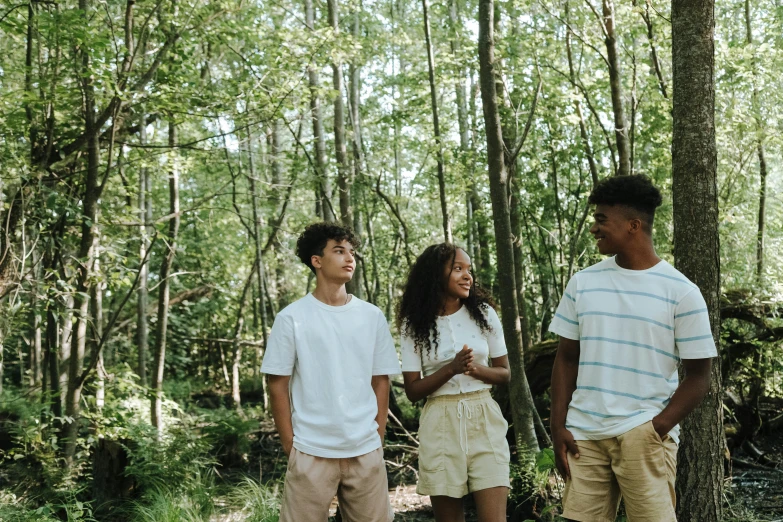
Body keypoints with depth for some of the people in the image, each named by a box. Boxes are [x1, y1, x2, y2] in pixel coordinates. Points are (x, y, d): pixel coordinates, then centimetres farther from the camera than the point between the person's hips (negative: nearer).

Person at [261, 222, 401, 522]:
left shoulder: (372, 316, 7)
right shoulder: (292, 318, -2)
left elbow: (380, 381, 10)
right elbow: (278, 385, 0)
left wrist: (378, 438, 5)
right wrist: (290, 446, -3)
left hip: (365, 451, 3)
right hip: (311, 452, -3)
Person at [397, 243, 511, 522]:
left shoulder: (484, 314, 3)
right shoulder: (414, 324, -1)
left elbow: (504, 373, 8)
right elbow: (412, 390, -2)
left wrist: (476, 369, -13)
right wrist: (451, 368, -18)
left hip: (484, 420, 0)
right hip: (440, 425, 0)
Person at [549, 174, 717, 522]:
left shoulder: (681, 291, -3)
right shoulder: (582, 283, 8)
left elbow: (698, 377, -2)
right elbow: (567, 359, 10)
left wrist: (657, 429, -13)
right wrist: (558, 427, 2)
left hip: (644, 435, -3)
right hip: (583, 434, 3)